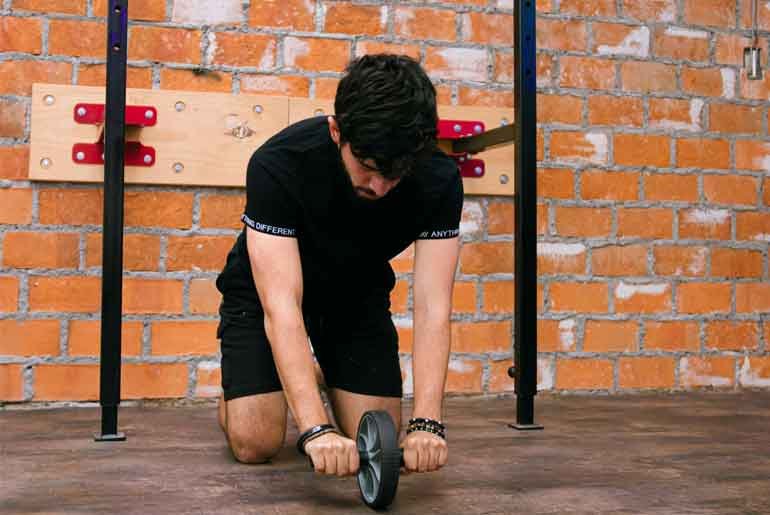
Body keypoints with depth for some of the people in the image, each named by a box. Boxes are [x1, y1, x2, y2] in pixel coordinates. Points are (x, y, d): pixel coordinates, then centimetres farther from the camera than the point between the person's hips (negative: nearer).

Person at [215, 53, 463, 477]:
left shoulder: (439, 180, -28)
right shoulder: (279, 165, -37)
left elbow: (433, 306, -30)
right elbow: (281, 305, -42)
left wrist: (426, 423, -43)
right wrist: (316, 429, -51)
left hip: (356, 289, 3)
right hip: (268, 288, -2)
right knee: (255, 443, -15)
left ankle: (332, 384, 26)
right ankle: (236, 392, 20)